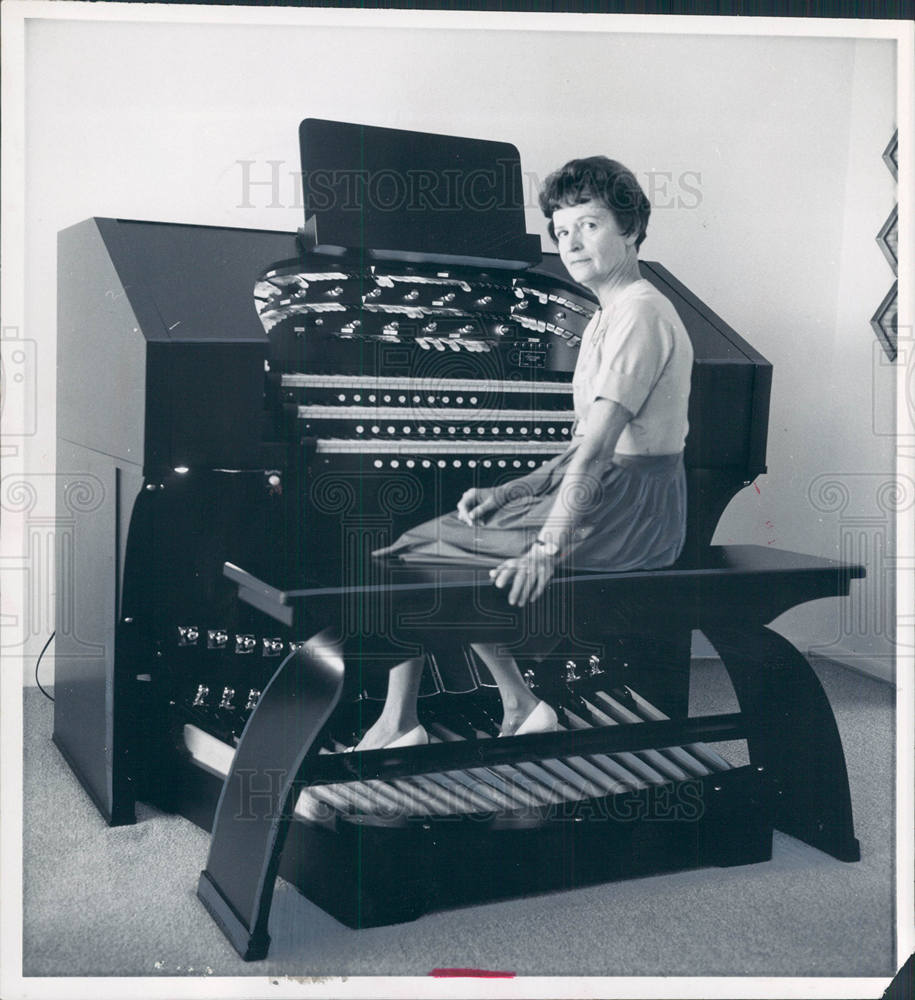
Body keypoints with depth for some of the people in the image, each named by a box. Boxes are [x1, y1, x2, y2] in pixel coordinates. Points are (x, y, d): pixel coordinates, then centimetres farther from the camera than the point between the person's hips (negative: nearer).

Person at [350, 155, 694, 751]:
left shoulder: (641, 314, -14)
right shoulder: (610, 318, 20)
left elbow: (597, 449, -24)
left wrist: (547, 547, -29)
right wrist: (509, 493, 9)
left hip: (626, 516, -10)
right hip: (613, 499, 10)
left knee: (413, 552, -6)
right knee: (437, 536, 13)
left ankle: (398, 724, 6)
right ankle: (520, 708, 9)